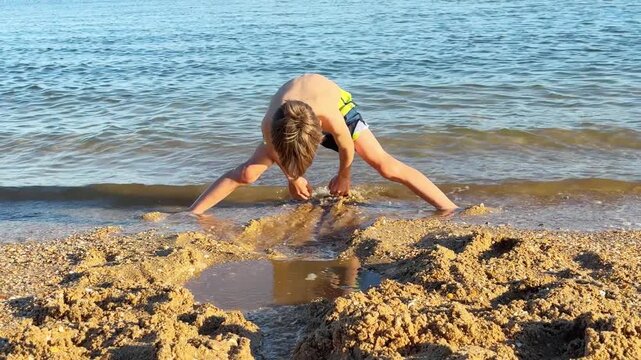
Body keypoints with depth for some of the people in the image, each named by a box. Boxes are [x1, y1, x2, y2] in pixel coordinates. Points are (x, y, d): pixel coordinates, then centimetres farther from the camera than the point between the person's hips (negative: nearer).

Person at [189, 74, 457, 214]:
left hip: (338, 103, -2)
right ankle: (191, 214, 3)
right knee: (246, 173, -12)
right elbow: (277, 155, -13)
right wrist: (293, 178, 5)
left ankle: (451, 211, -17)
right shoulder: (269, 126, -38)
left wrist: (343, 176, -2)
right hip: (285, 119, 2)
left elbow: (347, 147, -22)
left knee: (387, 167, -19)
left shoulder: (331, 116, -46)